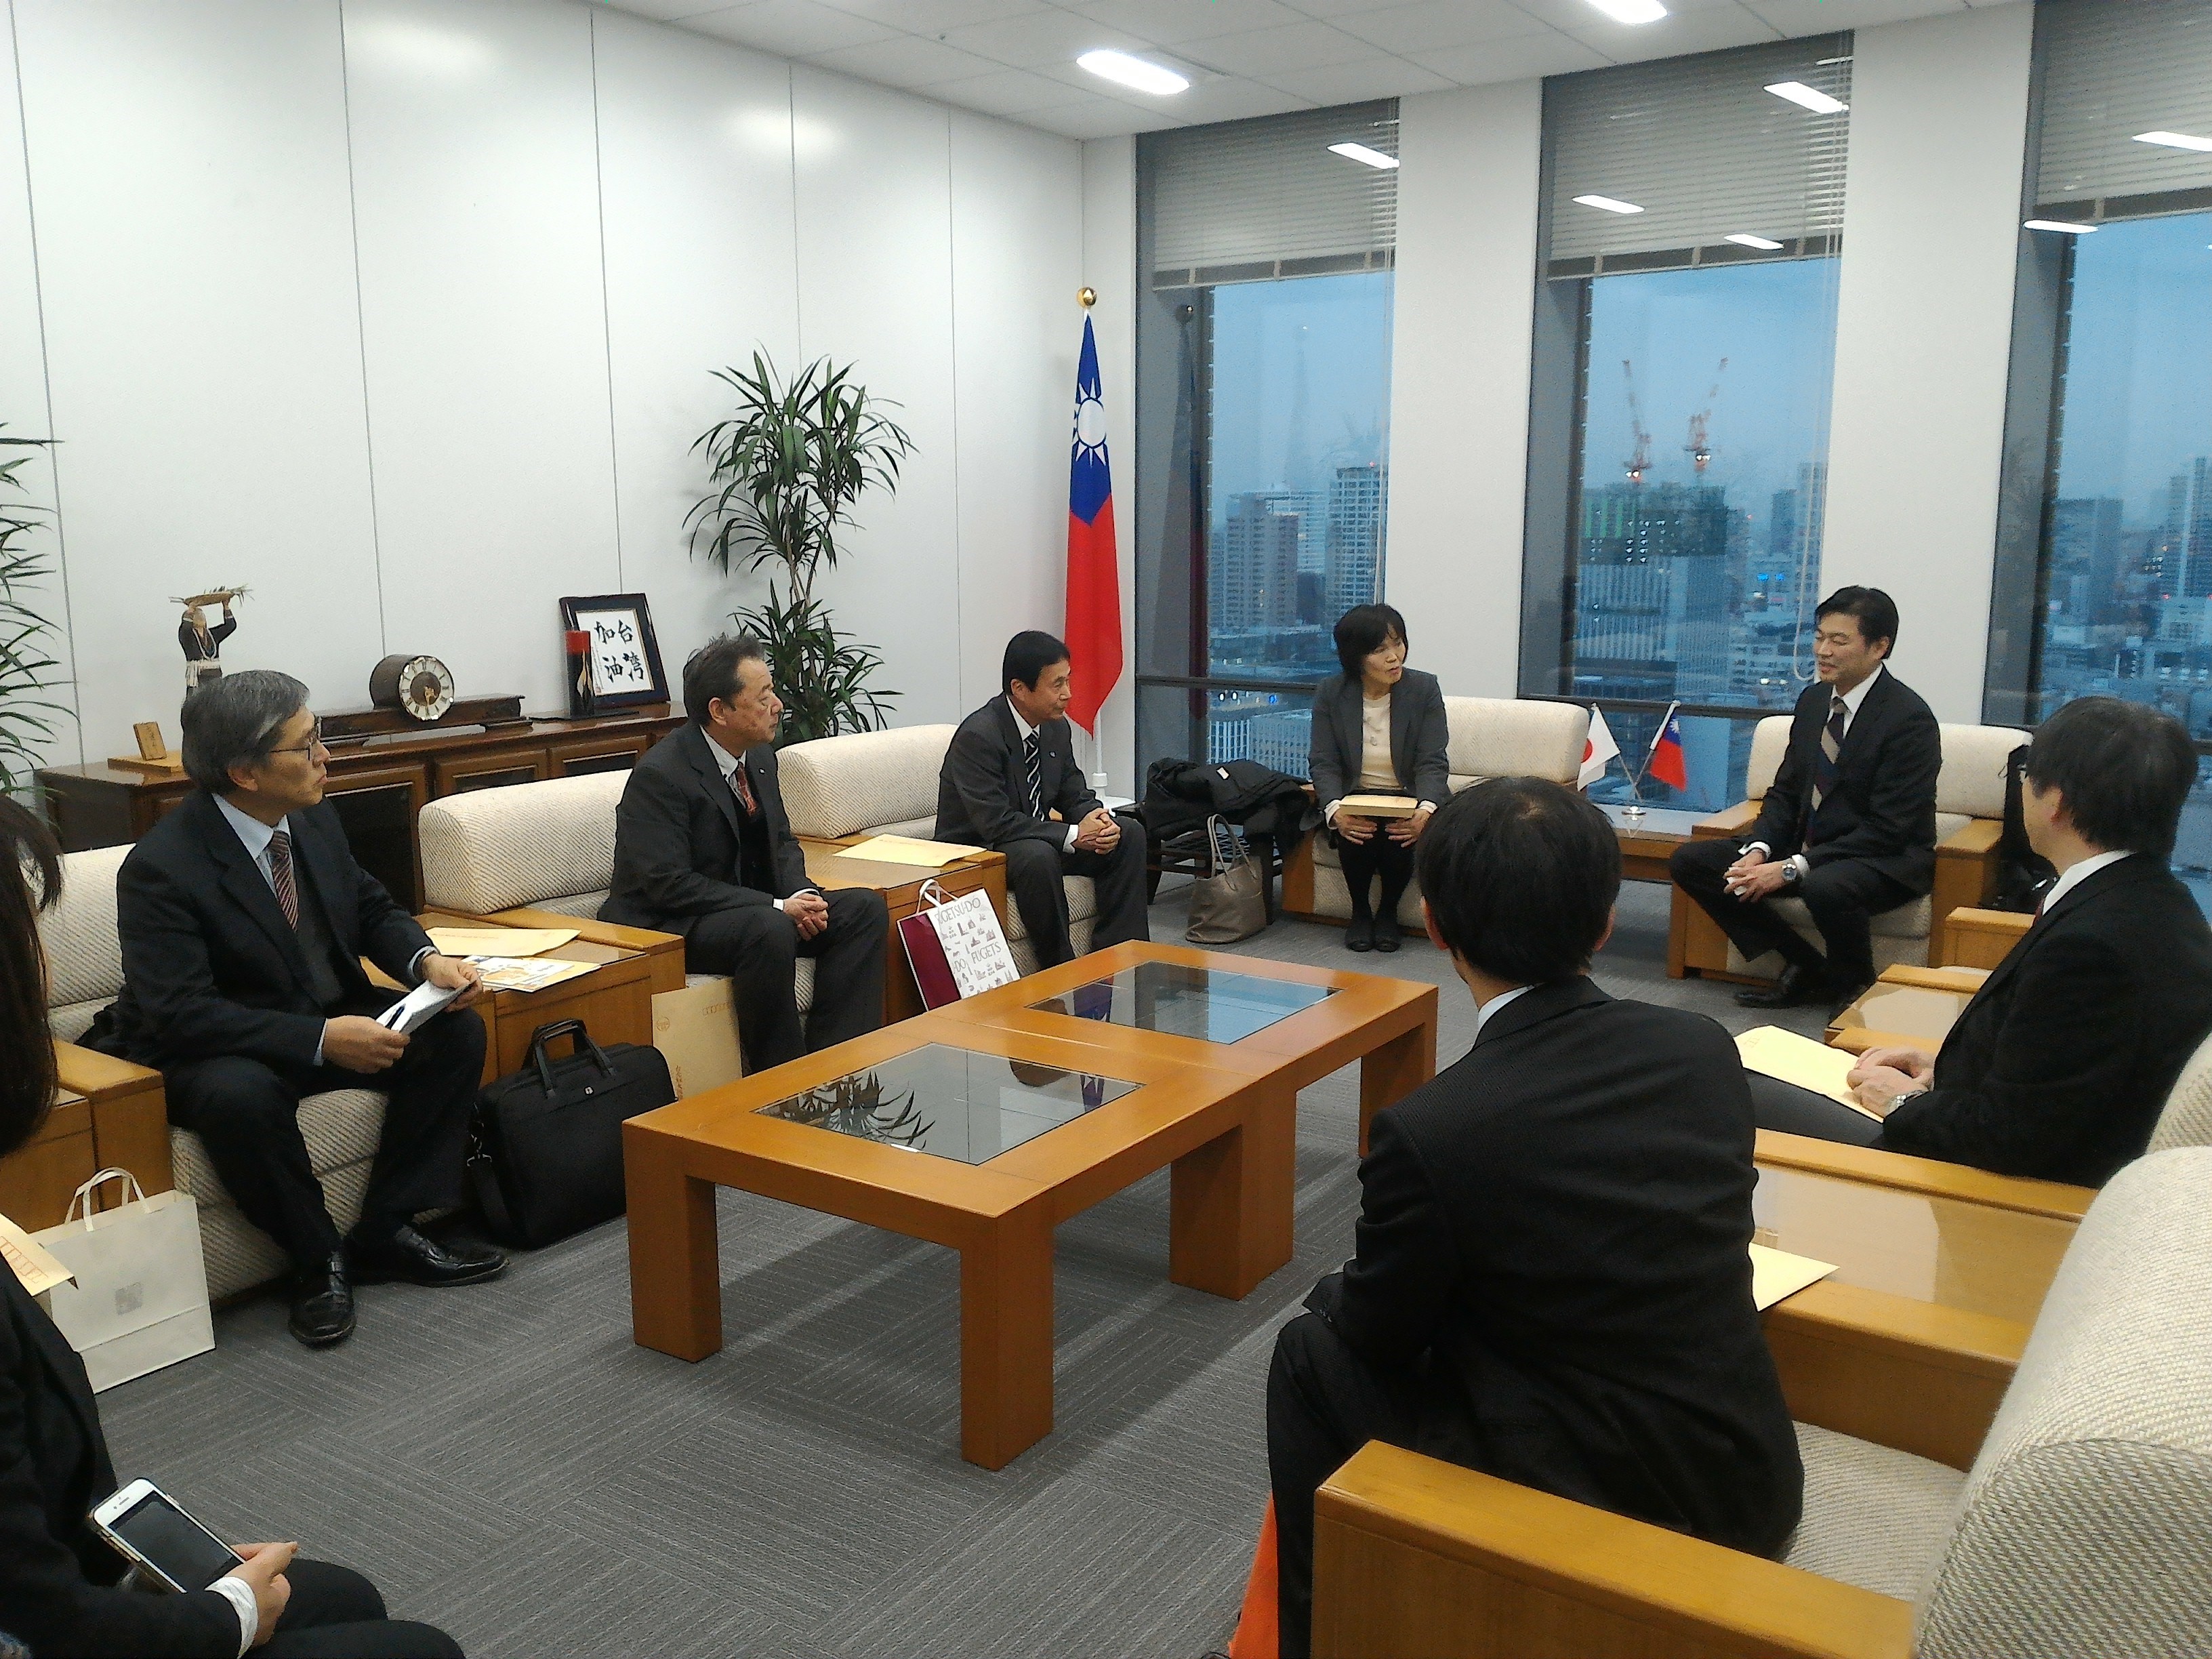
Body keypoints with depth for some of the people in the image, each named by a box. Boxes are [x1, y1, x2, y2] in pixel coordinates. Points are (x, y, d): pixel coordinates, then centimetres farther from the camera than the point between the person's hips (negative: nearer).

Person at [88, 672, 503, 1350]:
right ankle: (318, 1258, -14)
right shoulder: (160, 868, -23)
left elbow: (374, 911, 10)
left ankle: (386, 1231, -6)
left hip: (329, 1017, 7)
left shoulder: (314, 819, -3)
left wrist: (426, 960, -12)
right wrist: (321, 1040, -34)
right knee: (240, 1094, -39)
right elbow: (180, 1014, -28)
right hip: (208, 1049, -7)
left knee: (457, 1032, -12)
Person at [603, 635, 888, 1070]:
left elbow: (782, 843, 15)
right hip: (667, 924, -8)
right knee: (769, 930, -36)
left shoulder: (759, 756, 5)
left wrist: (801, 894, -8)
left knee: (865, 908, -7)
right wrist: (776, 906, -25)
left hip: (753, 907, 9)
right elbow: (669, 885, -24)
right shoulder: (659, 776, -20)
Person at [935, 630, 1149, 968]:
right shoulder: (978, 736, -24)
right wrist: (1073, 835, -28)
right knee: (1038, 857, -38)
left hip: (1038, 839, 9)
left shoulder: (1056, 726, 1)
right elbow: (996, 824, -28)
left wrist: (1097, 819, -15)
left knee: (1129, 834, -3)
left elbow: (1074, 794, 9)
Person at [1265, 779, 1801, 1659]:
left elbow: (1382, 1331, -6)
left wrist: (1335, 1292, 18)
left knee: (1315, 1352, 13)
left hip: (1584, 1502, -6)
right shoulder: (1704, 1049, -5)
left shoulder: (1428, 1130, -23)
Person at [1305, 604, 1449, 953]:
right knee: (1353, 834, -32)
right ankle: (1359, 911, -4)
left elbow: (1432, 763, -11)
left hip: (1410, 798, 0)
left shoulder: (1424, 688, -8)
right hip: (1353, 798, 0)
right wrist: (1335, 811, -31)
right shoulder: (1330, 693, -5)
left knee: (1400, 835, -32)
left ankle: (1388, 911, -2)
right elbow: (1323, 763, -9)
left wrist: (1425, 811, -32)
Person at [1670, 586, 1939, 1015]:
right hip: (1808, 847, 8)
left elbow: (1887, 830, -20)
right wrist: (1758, 850, -9)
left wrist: (1791, 868, -24)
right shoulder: (1814, 700, 7)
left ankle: (1853, 987, -8)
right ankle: (1804, 968, 0)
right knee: (1690, 861, -5)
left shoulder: (1910, 718, -16)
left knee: (1826, 887, -41)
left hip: (1887, 861, -8)